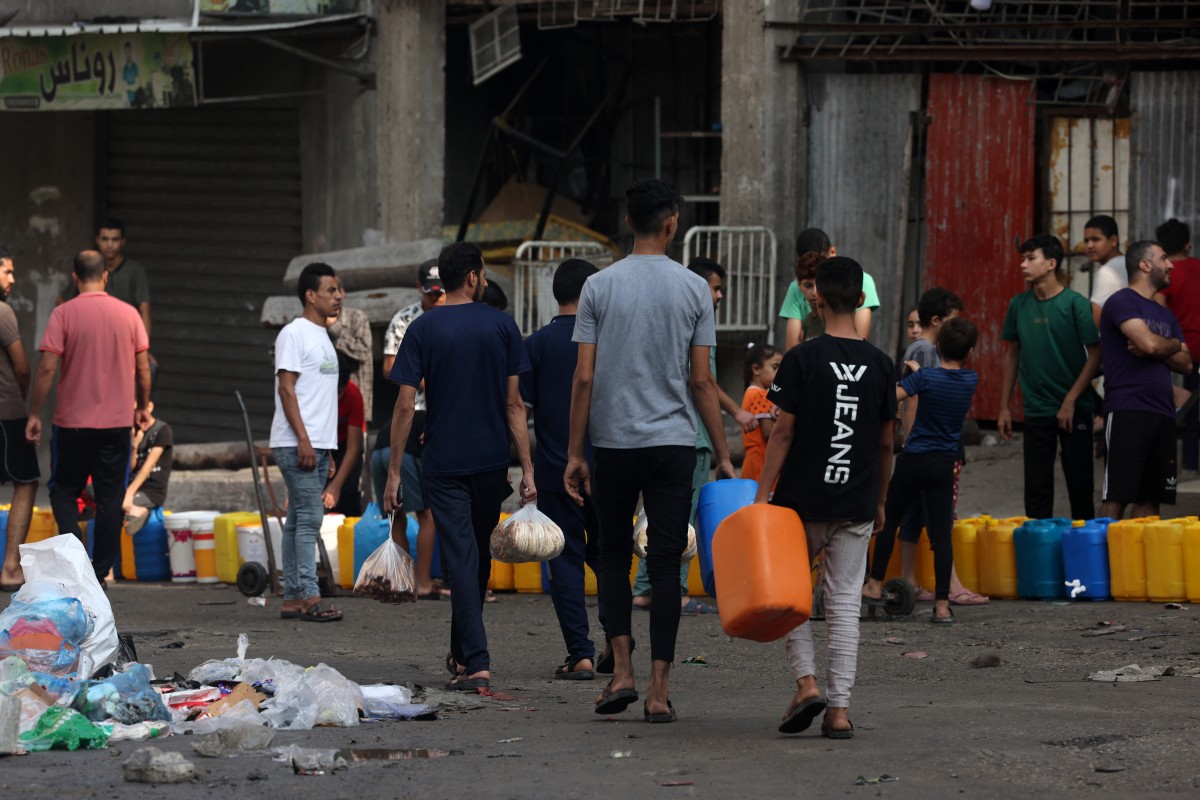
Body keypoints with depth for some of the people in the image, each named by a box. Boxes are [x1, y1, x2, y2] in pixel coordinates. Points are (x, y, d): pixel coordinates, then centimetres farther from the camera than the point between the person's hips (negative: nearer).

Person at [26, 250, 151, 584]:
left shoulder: (64, 314, -8)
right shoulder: (128, 314, 0)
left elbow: (47, 368, -12)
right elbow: (143, 367, 4)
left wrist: (34, 414, -3)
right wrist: (143, 407, 19)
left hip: (73, 421, -2)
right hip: (118, 421, 2)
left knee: (63, 490, 12)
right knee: (110, 499, 8)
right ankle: (101, 572, 9)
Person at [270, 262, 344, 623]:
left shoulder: (322, 336, 19)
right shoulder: (295, 334, -10)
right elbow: (286, 389, -16)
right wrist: (303, 439, -21)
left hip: (317, 445, 9)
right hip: (296, 444, -9)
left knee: (299, 521, 8)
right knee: (309, 517, -12)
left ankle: (292, 599, 9)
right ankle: (309, 597, -13)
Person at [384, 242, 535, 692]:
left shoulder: (423, 330, -4)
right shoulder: (501, 326, -1)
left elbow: (405, 406, -7)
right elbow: (513, 404, -2)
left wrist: (394, 474, -2)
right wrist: (526, 469, 1)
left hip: (443, 464, -2)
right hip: (491, 461, 2)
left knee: (461, 560, -4)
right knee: (479, 557, 17)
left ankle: (476, 663, -14)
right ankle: (462, 652, 29)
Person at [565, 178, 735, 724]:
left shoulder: (599, 287, -1)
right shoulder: (693, 289, -1)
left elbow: (584, 378, -3)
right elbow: (702, 382, -1)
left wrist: (574, 454, 3)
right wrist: (723, 456, 5)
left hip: (614, 443, 0)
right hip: (674, 443, 0)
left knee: (614, 555, 15)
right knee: (665, 564, 1)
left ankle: (622, 671, 2)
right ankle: (659, 691, -3)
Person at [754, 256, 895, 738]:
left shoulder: (802, 359, -9)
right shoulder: (879, 364, 2)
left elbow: (783, 432, -10)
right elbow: (886, 442, 8)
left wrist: (762, 495, -7)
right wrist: (879, 502, 19)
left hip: (802, 499, -3)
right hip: (856, 506, 3)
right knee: (845, 602, 5)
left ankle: (806, 681, -2)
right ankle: (840, 707, 0)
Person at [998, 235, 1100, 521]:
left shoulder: (1075, 304, -8)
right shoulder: (1018, 305, 5)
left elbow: (1095, 354, -8)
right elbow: (1012, 355, 13)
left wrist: (1070, 401, -12)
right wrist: (1005, 407, 10)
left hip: (1074, 411, -3)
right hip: (1036, 410, 3)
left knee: (1079, 483, 1)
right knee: (1037, 486, 3)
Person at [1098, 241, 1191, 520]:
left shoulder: (1165, 314, 21)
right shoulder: (1122, 303, -4)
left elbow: (1186, 364, 14)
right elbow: (1148, 343, -19)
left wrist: (1158, 348, -5)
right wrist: (1174, 345, 3)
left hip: (1162, 413, 8)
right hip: (1127, 411, -8)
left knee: (1149, 499, 6)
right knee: (1116, 498, -11)